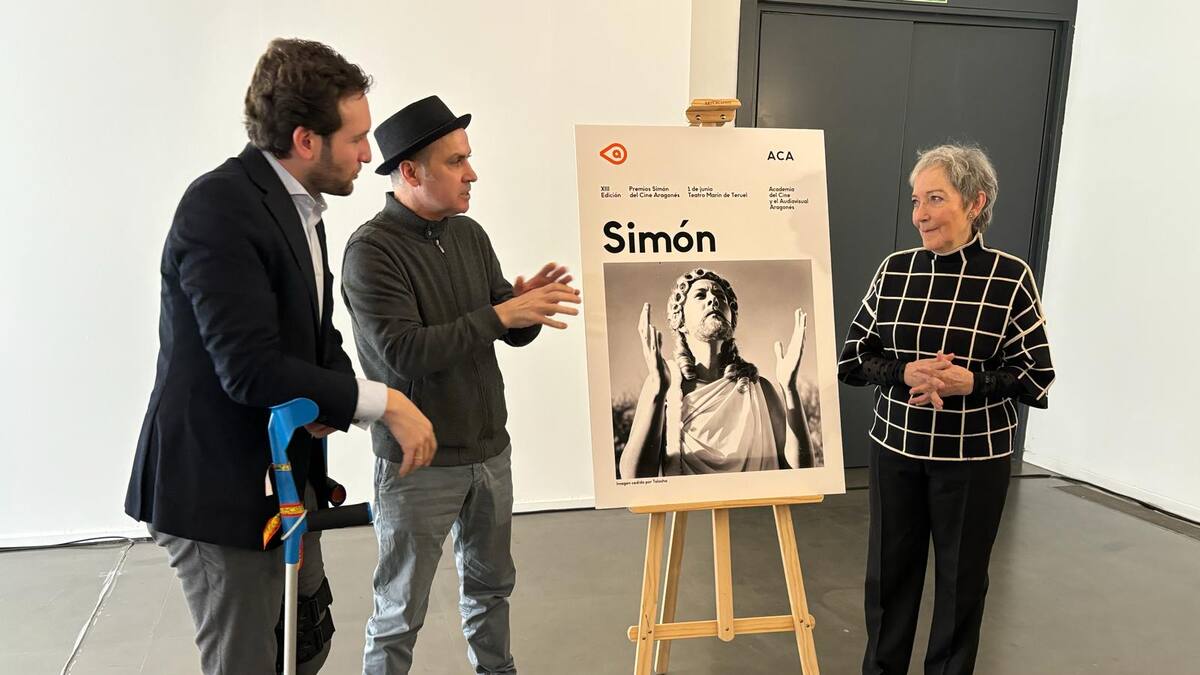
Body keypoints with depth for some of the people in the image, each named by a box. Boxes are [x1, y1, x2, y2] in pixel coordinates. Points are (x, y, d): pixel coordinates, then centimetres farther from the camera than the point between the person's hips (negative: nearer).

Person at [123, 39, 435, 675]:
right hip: (216, 487, -9)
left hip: (286, 477, 9)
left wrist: (333, 399, -9)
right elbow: (250, 367, -29)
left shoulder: (300, 204, 7)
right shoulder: (219, 205, -21)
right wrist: (383, 402, -22)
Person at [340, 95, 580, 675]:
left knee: (491, 583, 22)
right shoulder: (372, 250, -15)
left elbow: (513, 334, 6)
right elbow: (404, 353, -24)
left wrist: (528, 306, -17)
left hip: (490, 449, 7)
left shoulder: (469, 235, 4)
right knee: (401, 609, 8)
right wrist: (497, 315, -26)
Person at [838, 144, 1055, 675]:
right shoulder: (895, 270, -1)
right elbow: (852, 359, 1)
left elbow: (1037, 377, -5)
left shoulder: (1010, 277, -9)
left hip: (973, 457, -2)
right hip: (895, 449, 3)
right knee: (889, 570, 14)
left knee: (961, 577, 12)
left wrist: (972, 381, -23)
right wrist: (906, 373, -18)